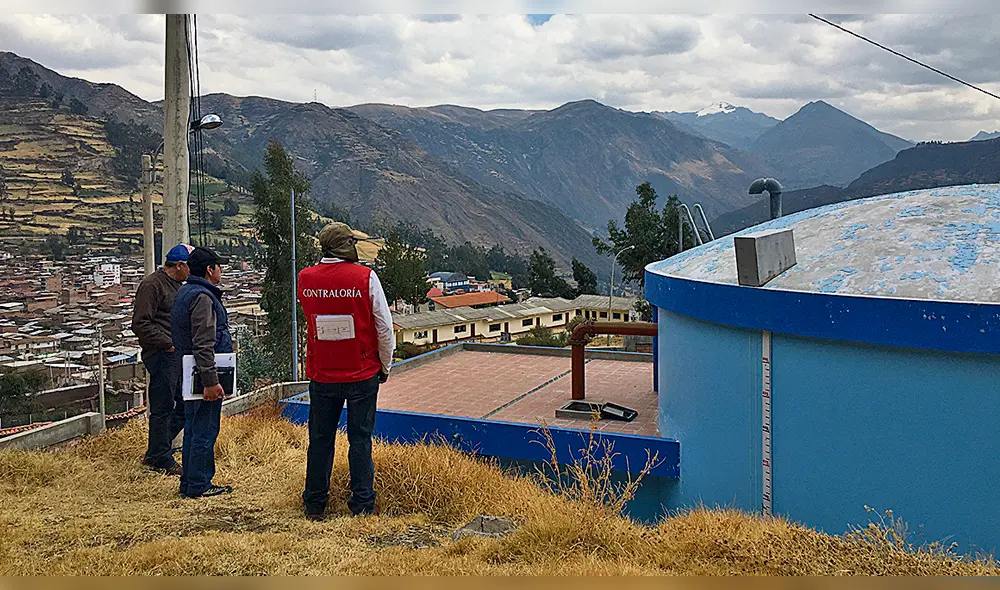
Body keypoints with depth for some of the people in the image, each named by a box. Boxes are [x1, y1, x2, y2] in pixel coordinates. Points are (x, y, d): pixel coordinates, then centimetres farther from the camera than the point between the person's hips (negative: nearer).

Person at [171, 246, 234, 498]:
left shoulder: (184, 293, 16)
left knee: (193, 428, 15)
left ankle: (189, 483, 22)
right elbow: (203, 344, -23)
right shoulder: (202, 296, -17)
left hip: (189, 373, 11)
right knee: (205, 430, -4)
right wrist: (211, 381, -24)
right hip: (203, 374, -10)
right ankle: (198, 485, 2)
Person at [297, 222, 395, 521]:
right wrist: (385, 365, 6)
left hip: (321, 375, 3)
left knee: (320, 439, 13)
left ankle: (314, 506, 21)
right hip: (362, 374, -3)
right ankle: (362, 505, 13)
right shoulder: (365, 277, -12)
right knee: (360, 439, 7)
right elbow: (384, 327, -8)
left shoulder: (305, 279, -2)